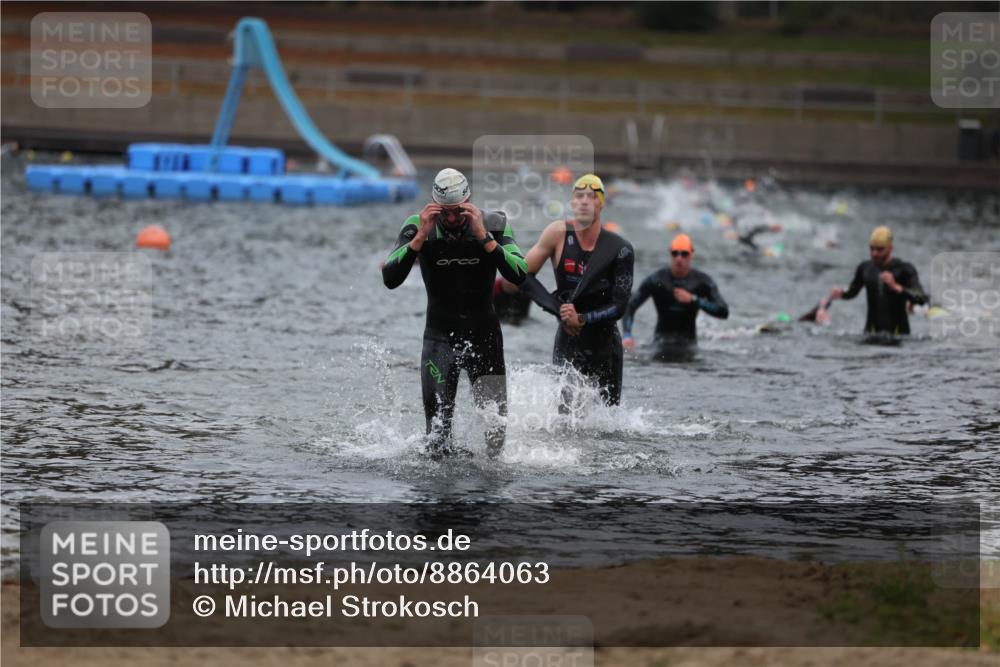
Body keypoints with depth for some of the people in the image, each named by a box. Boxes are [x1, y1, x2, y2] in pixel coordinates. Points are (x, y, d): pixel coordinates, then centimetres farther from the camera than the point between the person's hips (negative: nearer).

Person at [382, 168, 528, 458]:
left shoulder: (494, 225, -8)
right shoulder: (417, 227, -9)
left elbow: (519, 276, -20)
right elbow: (390, 279, -19)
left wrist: (484, 237, -27)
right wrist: (420, 237, -27)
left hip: (484, 336, 1)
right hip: (440, 335, -1)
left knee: (495, 429, -1)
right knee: (438, 432, -8)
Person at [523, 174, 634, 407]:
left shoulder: (619, 250, -9)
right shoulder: (559, 234, -8)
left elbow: (619, 307, -9)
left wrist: (582, 319, -23)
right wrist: (559, 311, -13)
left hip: (605, 346, 1)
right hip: (567, 344, 0)